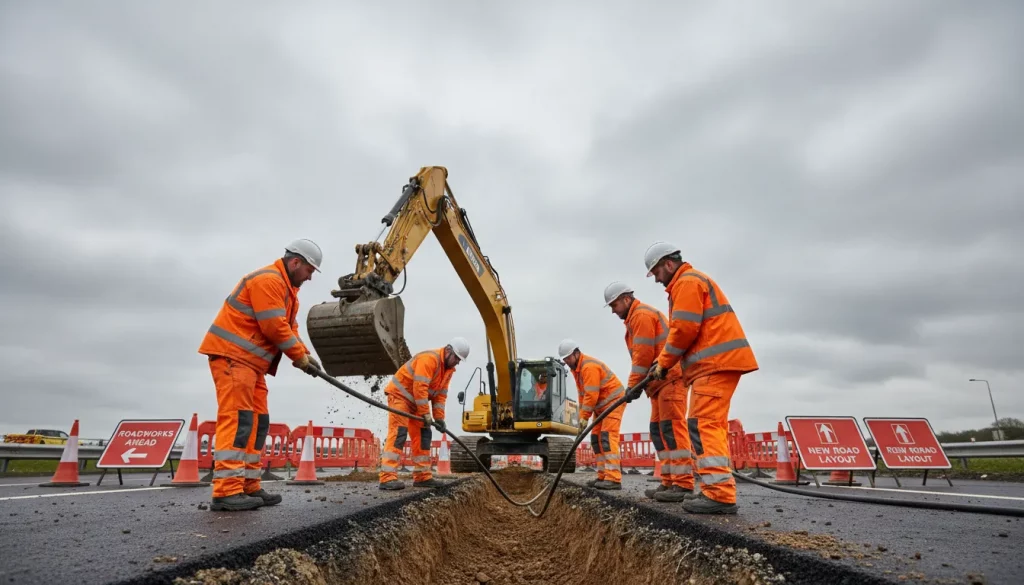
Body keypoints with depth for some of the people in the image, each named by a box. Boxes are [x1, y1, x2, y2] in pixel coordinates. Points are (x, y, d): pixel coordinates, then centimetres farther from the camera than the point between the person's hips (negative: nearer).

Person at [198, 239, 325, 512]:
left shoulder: (287, 288, 20)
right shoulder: (268, 280, -15)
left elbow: (289, 328, 18)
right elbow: (274, 327, -21)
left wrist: (305, 355, 3)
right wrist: (300, 356, -12)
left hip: (250, 360, 11)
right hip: (232, 355, -11)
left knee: (256, 421, 8)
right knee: (237, 419, -14)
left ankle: (248, 487, 13)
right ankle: (227, 492, -13)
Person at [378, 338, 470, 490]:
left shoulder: (449, 369, 5)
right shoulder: (429, 358, -25)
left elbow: (441, 395, 6)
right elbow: (420, 388, -30)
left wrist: (439, 418, -3)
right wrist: (426, 414, -27)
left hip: (415, 401, 10)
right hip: (399, 394, -10)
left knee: (423, 435, 6)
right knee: (398, 433, -18)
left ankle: (422, 477, 10)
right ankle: (387, 478, -20)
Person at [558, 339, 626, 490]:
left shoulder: (589, 366, -23)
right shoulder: (576, 368, 10)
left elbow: (591, 395, -26)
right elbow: (583, 394, 10)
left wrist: (585, 417, -22)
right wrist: (582, 416, 3)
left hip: (614, 401, -10)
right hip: (601, 405, 10)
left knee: (607, 437, -17)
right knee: (596, 438, 7)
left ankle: (614, 479, -21)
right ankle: (603, 476, 9)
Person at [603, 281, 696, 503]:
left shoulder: (641, 314, -9)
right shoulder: (637, 317, 24)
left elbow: (643, 355, -16)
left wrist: (632, 385, -13)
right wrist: (638, 385, 13)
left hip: (669, 378, -11)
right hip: (662, 380, 11)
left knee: (671, 428, -13)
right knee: (659, 430, 9)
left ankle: (683, 485, -12)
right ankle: (669, 482, 11)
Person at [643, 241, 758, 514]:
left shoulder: (687, 281, -6)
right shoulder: (690, 282, 27)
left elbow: (685, 329, -16)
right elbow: (681, 330, 25)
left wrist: (664, 362, -6)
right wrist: (664, 360, 17)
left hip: (716, 362, -11)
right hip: (720, 361, 11)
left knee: (703, 424, -14)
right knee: (712, 425, 12)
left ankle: (720, 494, -15)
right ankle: (718, 490, 17)